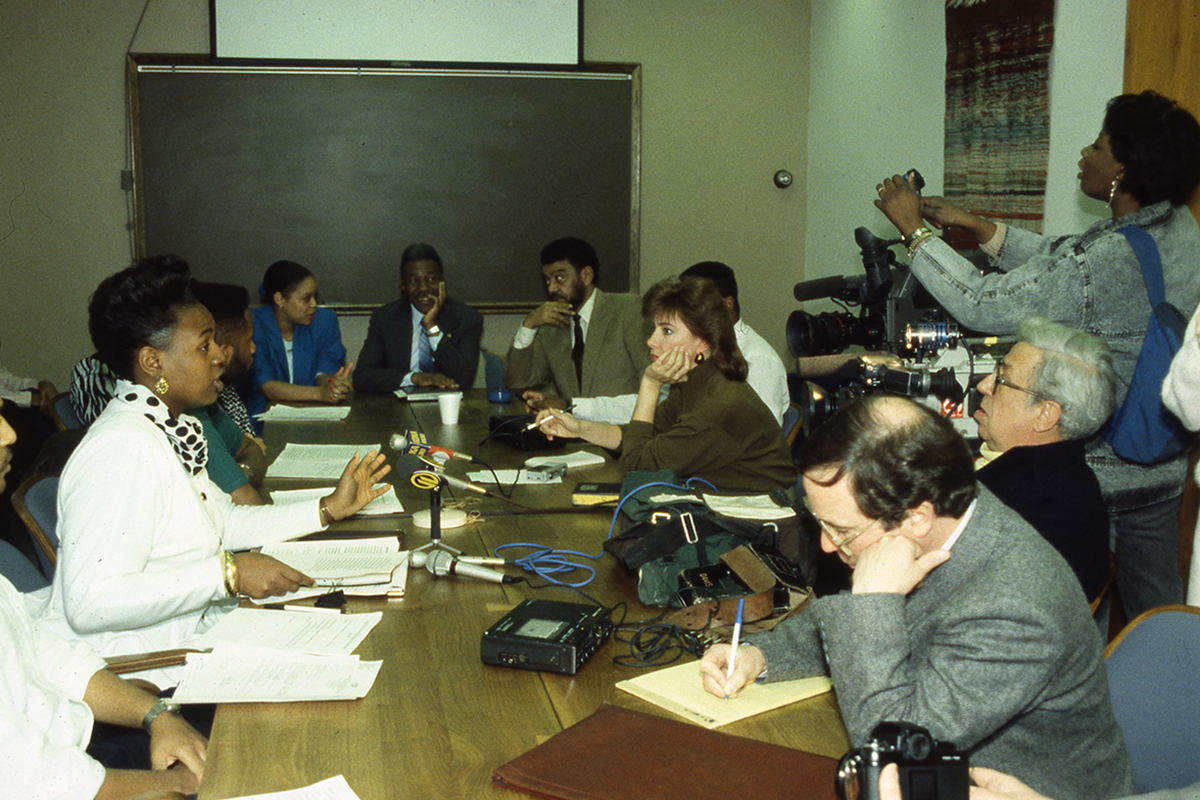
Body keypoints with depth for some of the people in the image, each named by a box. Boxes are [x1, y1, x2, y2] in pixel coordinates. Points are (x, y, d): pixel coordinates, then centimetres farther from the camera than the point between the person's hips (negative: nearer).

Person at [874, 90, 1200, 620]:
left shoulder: (1105, 259, -28)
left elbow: (983, 304, -21)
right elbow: (1057, 262, 9)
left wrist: (914, 228, -11)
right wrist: (970, 224, 8)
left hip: (1094, 472, -8)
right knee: (1157, 605, 19)